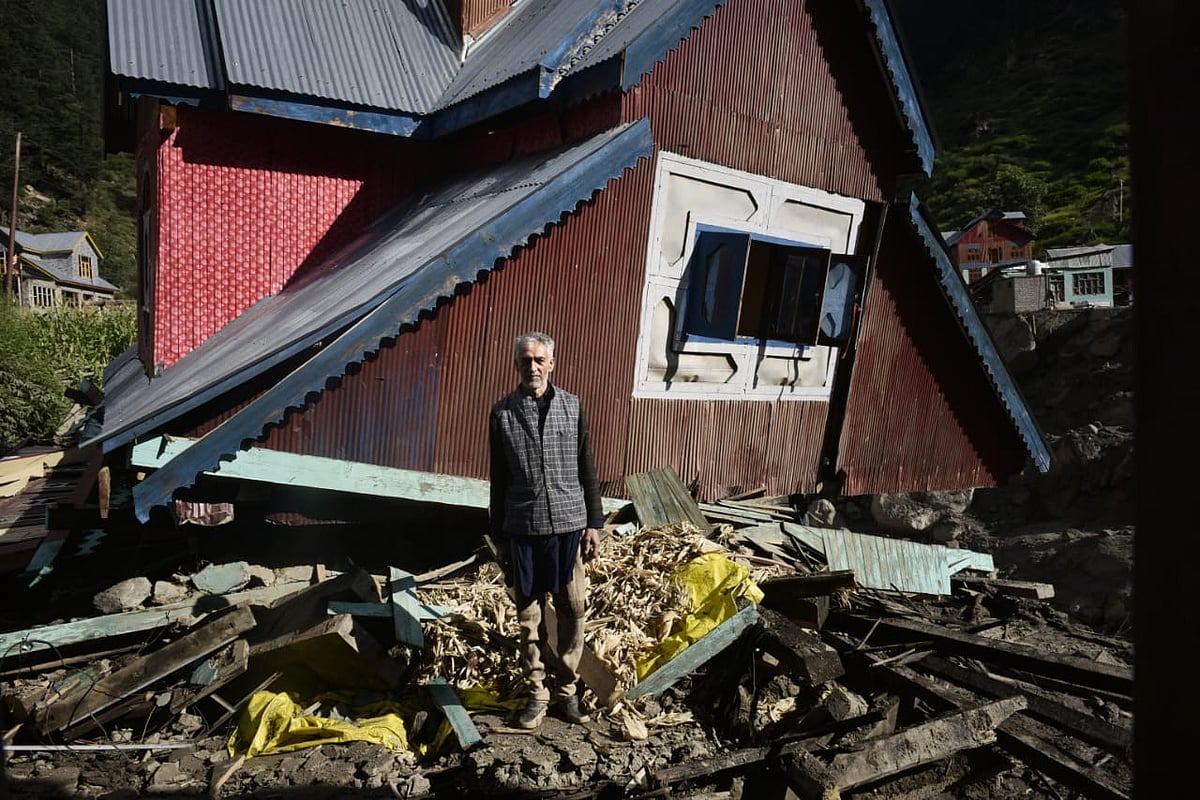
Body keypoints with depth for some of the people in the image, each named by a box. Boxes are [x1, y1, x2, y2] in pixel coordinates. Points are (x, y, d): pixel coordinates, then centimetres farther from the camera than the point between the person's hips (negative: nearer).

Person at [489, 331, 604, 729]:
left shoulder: (572, 406, 3)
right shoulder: (502, 412, 2)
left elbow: (586, 469, 6)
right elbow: (498, 478, 6)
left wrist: (594, 522, 3)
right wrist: (498, 535, 7)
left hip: (569, 524, 1)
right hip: (523, 528, 0)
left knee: (573, 611, 6)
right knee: (529, 615, 8)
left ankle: (567, 690, 23)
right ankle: (536, 695, 23)